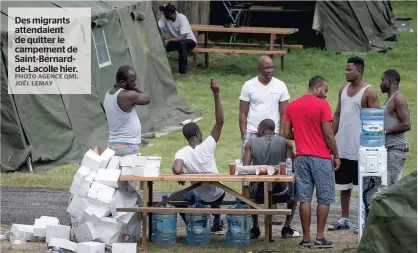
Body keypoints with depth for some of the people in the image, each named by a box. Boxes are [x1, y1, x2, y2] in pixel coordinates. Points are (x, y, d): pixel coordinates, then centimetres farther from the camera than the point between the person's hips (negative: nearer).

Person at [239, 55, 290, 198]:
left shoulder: (280, 86, 5)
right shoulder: (249, 86, 2)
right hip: (252, 134, -1)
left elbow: (284, 113, 5)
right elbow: (243, 113, 3)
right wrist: (244, 135, -5)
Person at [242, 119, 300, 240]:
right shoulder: (285, 143, -1)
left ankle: (255, 229, 36)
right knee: (294, 190, 35)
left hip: (259, 194, 1)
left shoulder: (251, 144, 1)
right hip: (280, 193, -1)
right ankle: (287, 228, 30)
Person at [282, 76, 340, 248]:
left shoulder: (292, 106, 7)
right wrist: (336, 155, -1)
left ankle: (306, 238, 4)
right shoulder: (322, 105, -8)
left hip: (301, 157, 5)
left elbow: (286, 134, 7)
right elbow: (328, 134, -11)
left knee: (304, 198, 5)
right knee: (324, 198, 4)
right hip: (321, 157, -5)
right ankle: (320, 237, 0)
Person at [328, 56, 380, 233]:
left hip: (360, 148, -7)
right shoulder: (343, 89, 10)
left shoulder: (368, 92, -10)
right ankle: (344, 219, 22)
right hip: (343, 147, 7)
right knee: (343, 185, 13)